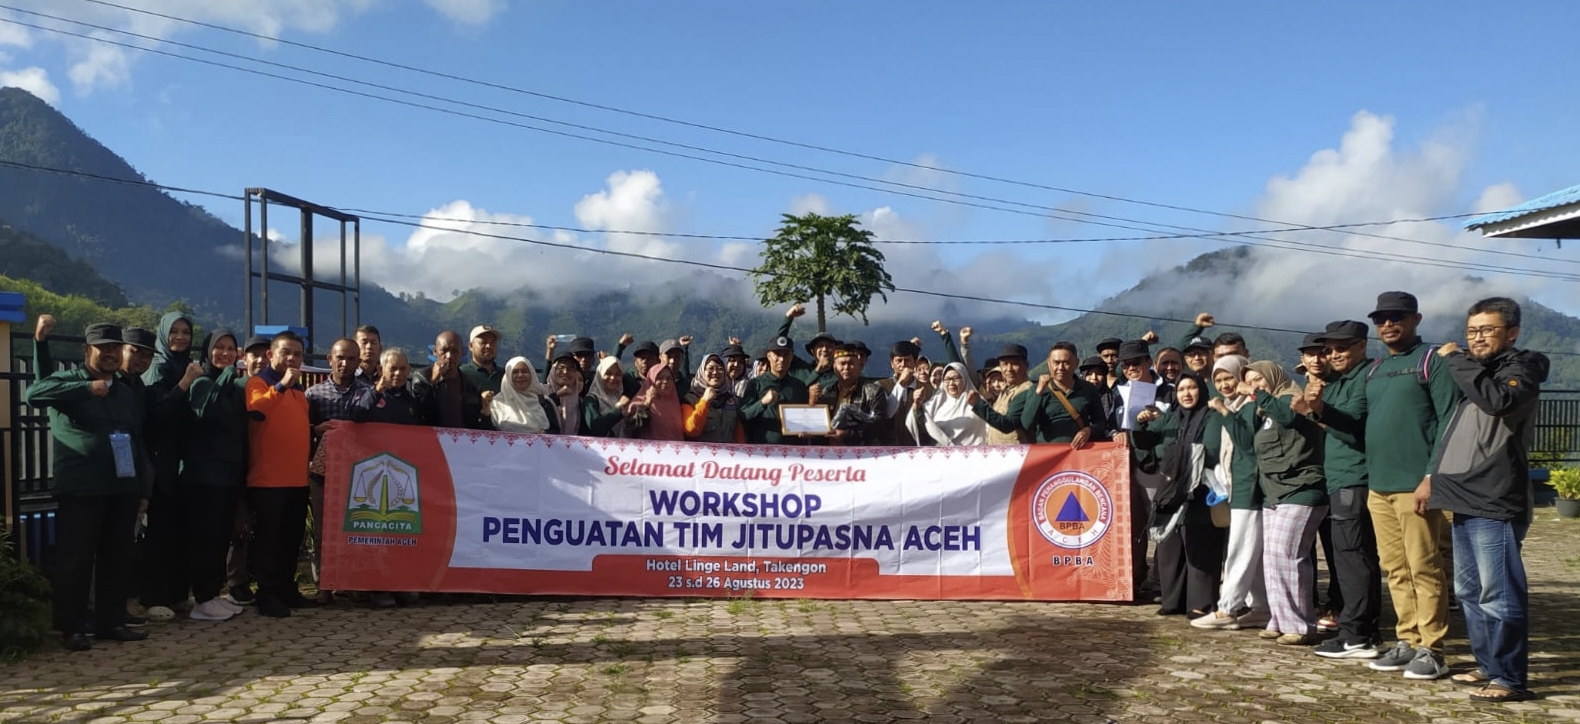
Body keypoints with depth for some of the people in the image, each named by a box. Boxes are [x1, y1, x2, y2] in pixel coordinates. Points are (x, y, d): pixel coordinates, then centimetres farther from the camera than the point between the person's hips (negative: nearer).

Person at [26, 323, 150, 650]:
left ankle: (111, 621, 18)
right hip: (80, 489, -5)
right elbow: (33, 393, -18)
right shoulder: (69, 381, 3)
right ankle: (71, 627, 7)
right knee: (76, 559, -1)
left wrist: (143, 486, 12)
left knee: (116, 559, 9)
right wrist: (87, 388, -22)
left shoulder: (131, 392, 17)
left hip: (123, 488, 5)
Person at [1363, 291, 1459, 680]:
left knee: (1423, 569, -4)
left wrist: (1433, 476, -17)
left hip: (1415, 486, -7)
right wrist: (1370, 476, 14)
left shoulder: (1432, 361, -3)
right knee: (1395, 570, 10)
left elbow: (1449, 421, -10)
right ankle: (1408, 642, 17)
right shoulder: (1374, 369, 19)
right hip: (1378, 487, 7)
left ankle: (1431, 650, 2)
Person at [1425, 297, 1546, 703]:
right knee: (1470, 592, 15)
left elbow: (1498, 399, -28)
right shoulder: (1475, 374, 22)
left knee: (1499, 595, -8)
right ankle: (1489, 666, 25)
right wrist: (1434, 477, 21)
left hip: (1495, 505, -10)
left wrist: (1455, 360, -19)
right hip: (1466, 501, 10)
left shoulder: (1520, 369, -4)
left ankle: (1511, 679, -4)